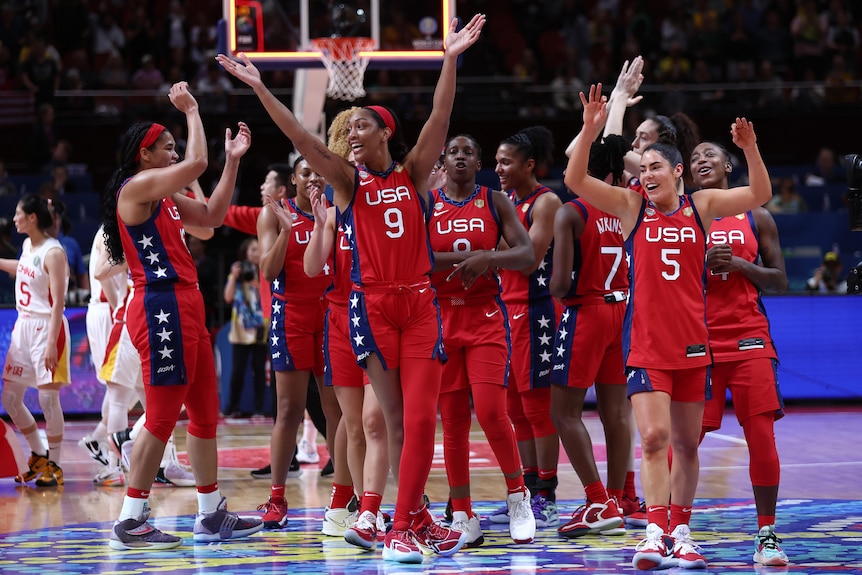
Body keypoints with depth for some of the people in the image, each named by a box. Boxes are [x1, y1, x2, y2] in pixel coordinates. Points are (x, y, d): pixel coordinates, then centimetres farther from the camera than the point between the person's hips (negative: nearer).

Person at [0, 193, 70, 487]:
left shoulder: (53, 253, -17)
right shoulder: (27, 246, 7)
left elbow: (58, 302, -20)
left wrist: (51, 343, -24)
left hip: (47, 327, -9)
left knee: (48, 397, -6)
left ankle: (54, 465, 5)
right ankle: (39, 456, 22)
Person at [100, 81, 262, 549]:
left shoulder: (163, 196, 20)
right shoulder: (138, 186, -9)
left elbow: (211, 216, 24)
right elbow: (197, 163, -19)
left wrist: (233, 160, 22)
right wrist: (190, 110, -8)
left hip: (184, 309, 10)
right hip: (161, 308, -10)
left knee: (205, 412, 13)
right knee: (162, 417, -9)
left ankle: (211, 514, 19)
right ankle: (130, 522, -6)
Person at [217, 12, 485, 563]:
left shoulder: (412, 173, 7)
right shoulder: (349, 180, 4)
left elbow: (439, 121, -4)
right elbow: (301, 137, -5)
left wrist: (451, 60, -14)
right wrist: (259, 88, -14)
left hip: (421, 302, 1)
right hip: (373, 305, -1)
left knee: (421, 419, -7)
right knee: (395, 420, 0)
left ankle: (405, 527, -4)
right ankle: (417, 520, 8)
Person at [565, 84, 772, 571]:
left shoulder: (702, 206, 5)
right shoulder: (631, 206, 2)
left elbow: (760, 196, -5)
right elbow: (575, 180, -9)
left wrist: (750, 149, -20)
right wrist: (590, 131, -22)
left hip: (693, 343, 2)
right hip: (646, 344, -2)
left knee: (687, 444, 8)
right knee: (654, 436, -15)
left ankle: (680, 534, 19)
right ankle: (656, 533, -17)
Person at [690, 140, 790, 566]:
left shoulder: (756, 218, 8)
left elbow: (780, 282, 7)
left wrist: (739, 264, -9)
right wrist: (701, 263, -11)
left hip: (749, 339, 0)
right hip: (696, 339, 0)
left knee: (762, 436, -6)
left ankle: (766, 536, 1)